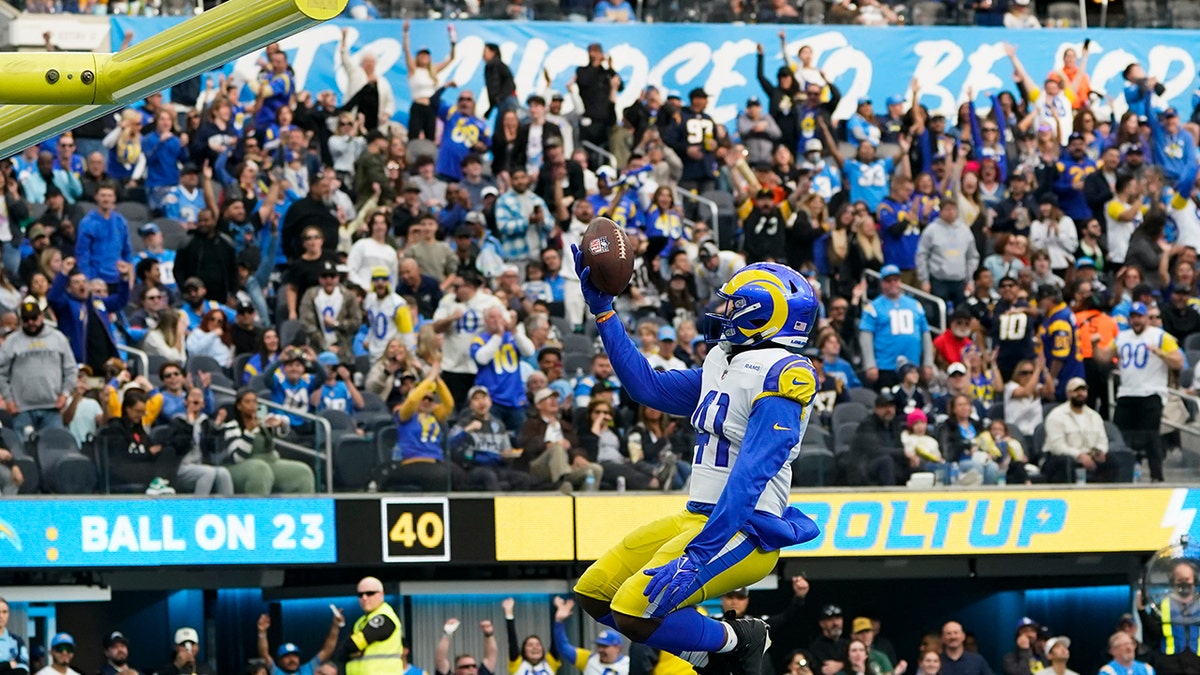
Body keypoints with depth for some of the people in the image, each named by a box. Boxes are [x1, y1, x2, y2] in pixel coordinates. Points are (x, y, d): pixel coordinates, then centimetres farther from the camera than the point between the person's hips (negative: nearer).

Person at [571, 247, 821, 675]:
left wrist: (700, 554, -30)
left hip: (742, 533, -10)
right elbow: (649, 387, 20)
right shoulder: (723, 365, 13)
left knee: (635, 614, -23)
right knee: (593, 594, 7)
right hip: (699, 519, 10)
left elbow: (752, 476, -24)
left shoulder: (781, 375, -16)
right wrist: (602, 309, 18)